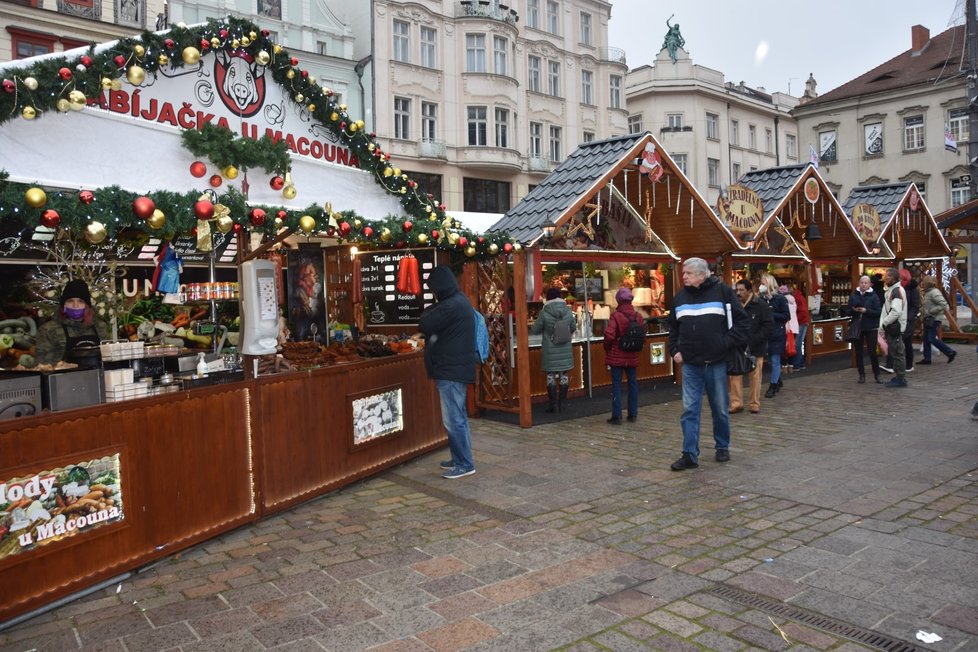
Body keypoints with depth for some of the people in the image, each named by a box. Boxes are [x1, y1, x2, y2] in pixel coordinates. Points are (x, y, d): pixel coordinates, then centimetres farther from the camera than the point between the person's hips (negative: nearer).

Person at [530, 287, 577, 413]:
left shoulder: (544, 312, -14)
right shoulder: (568, 311, -4)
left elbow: (535, 330, -4)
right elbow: (573, 327, 10)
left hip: (550, 351, -3)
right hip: (565, 350, 3)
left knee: (551, 376, 6)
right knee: (564, 375, 13)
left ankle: (553, 404, 8)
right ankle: (562, 402, 19)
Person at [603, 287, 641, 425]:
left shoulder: (616, 315, -15)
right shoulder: (638, 316, -1)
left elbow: (609, 335, -22)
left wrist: (607, 348, -5)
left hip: (617, 356, -4)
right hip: (632, 356, 4)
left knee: (616, 384, 2)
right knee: (633, 383, 14)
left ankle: (616, 416, 2)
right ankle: (633, 413, 21)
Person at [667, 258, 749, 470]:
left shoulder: (722, 291, -5)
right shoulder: (680, 297, 7)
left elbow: (742, 321, -3)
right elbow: (673, 328, 19)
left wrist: (727, 343, -10)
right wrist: (675, 350, 8)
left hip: (717, 363, -2)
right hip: (690, 365, 3)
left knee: (720, 409, 12)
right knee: (690, 410, 0)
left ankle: (722, 447, 30)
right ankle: (690, 455, 4)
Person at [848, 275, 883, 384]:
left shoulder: (874, 296, -3)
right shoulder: (853, 295, 6)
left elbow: (878, 312, -10)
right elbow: (848, 310, 5)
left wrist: (866, 310, -22)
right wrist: (854, 310, -15)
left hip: (871, 327, -3)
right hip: (857, 327, 3)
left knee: (872, 351, -4)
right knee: (858, 352, 6)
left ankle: (877, 374, 11)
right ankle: (862, 375, 16)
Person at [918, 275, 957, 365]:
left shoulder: (934, 292, -17)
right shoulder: (928, 292, 14)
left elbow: (943, 305, -24)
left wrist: (930, 311, -21)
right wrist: (922, 308, 6)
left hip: (934, 319, -10)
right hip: (928, 319, 10)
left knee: (932, 339, -9)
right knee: (926, 339, 9)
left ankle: (950, 352, 4)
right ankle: (927, 359, 13)